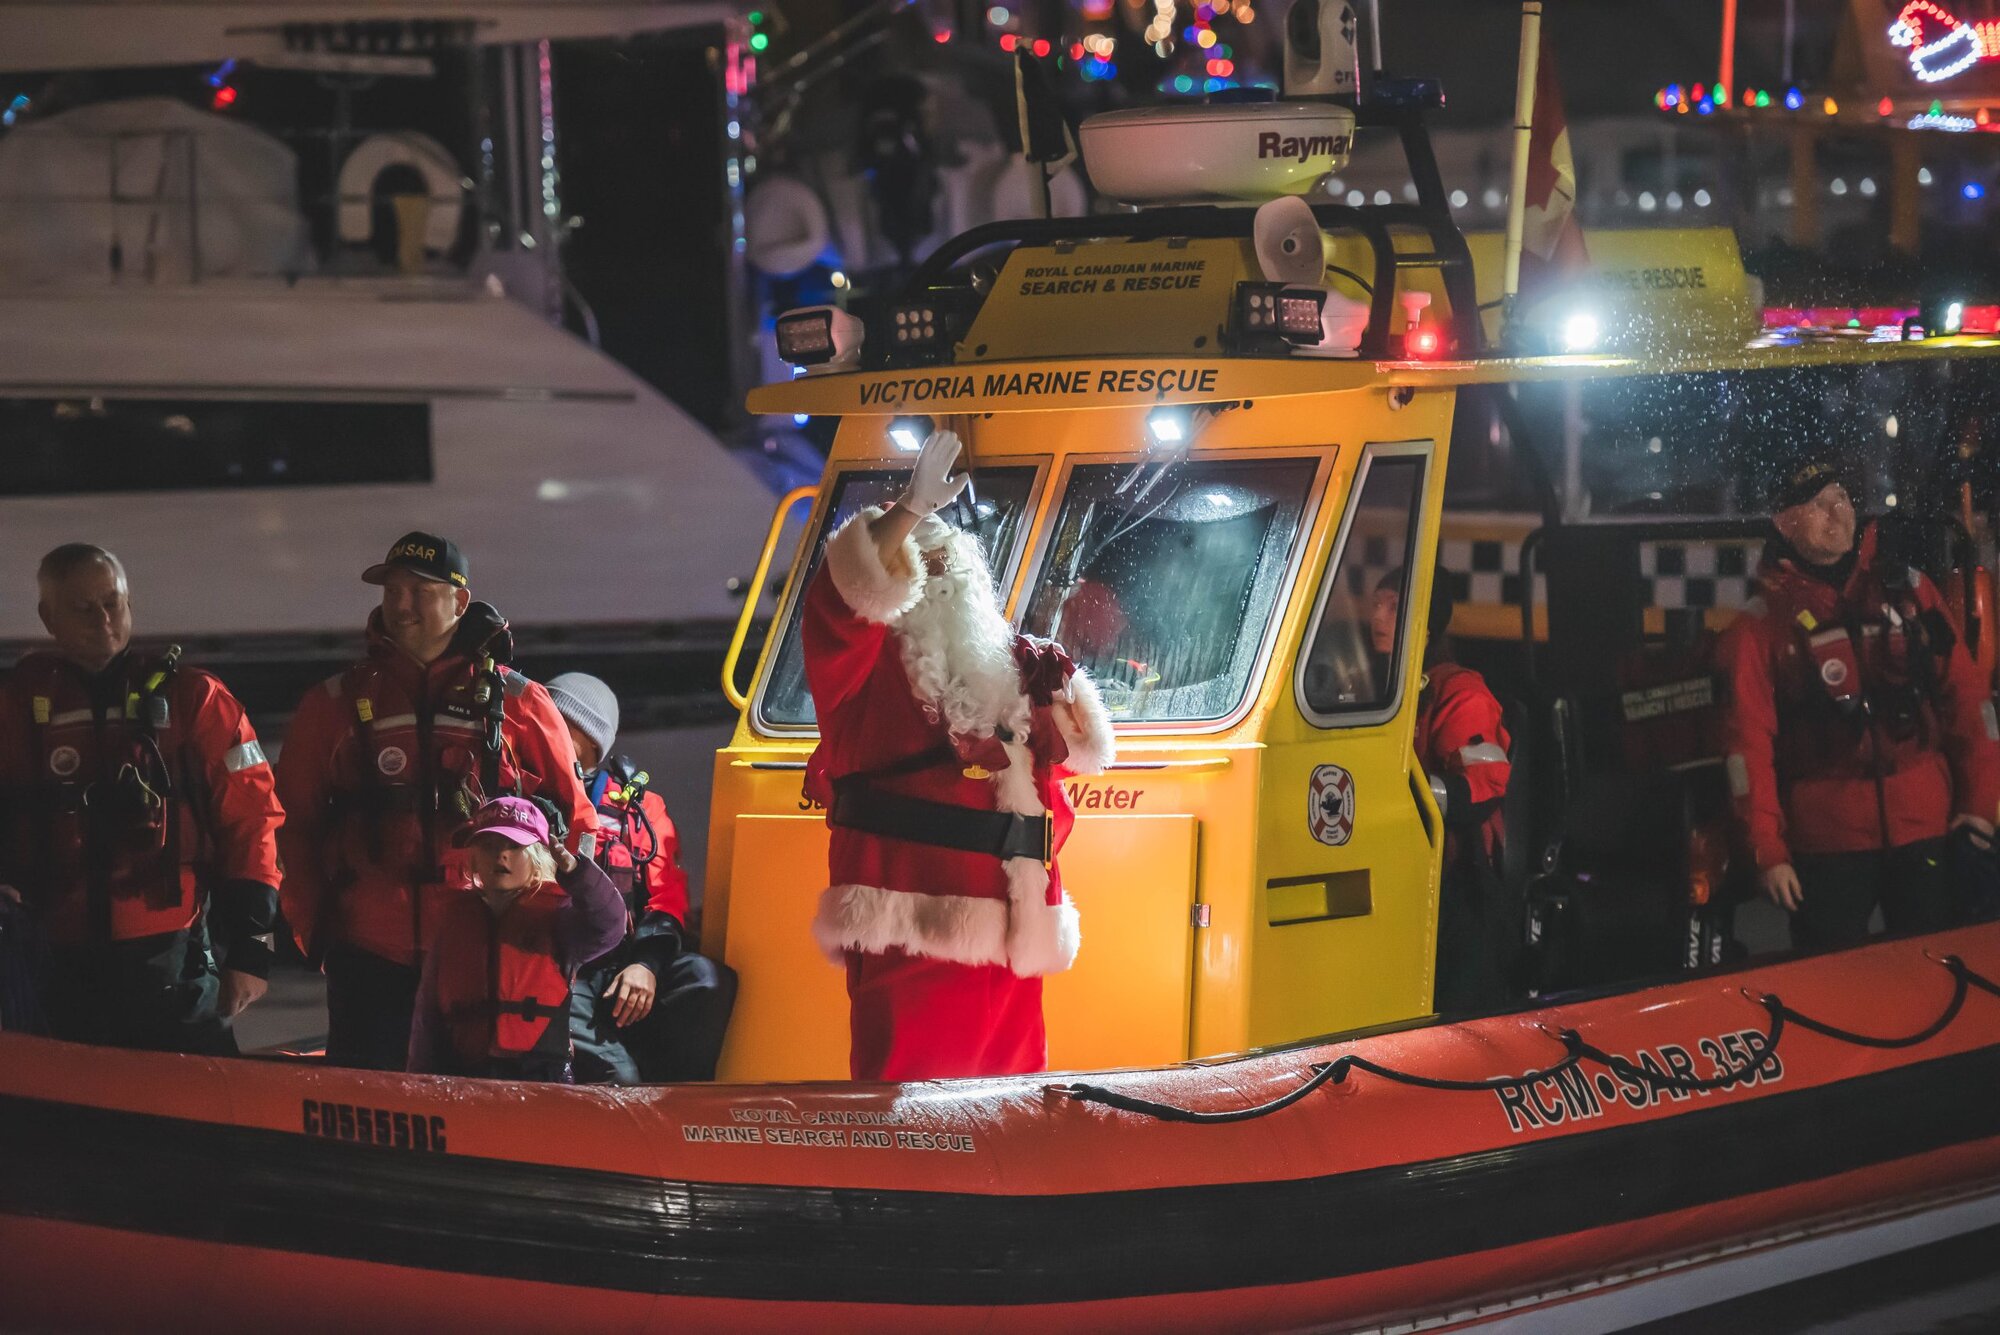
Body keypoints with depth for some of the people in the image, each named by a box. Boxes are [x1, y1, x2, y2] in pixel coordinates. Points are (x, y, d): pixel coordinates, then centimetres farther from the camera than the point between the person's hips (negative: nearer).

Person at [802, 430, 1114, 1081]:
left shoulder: (1003, 663, 22)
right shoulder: (869, 659, 4)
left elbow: (1075, 753, 27)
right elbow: (848, 591, -17)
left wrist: (1056, 693, 8)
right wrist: (912, 508, -19)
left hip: (1009, 929, 7)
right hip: (910, 925, -6)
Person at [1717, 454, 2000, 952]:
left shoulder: (1908, 590, 7)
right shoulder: (1763, 623, 0)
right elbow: (1750, 742, -3)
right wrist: (1768, 849, -7)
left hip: (1922, 828, 2)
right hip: (1827, 839, -2)